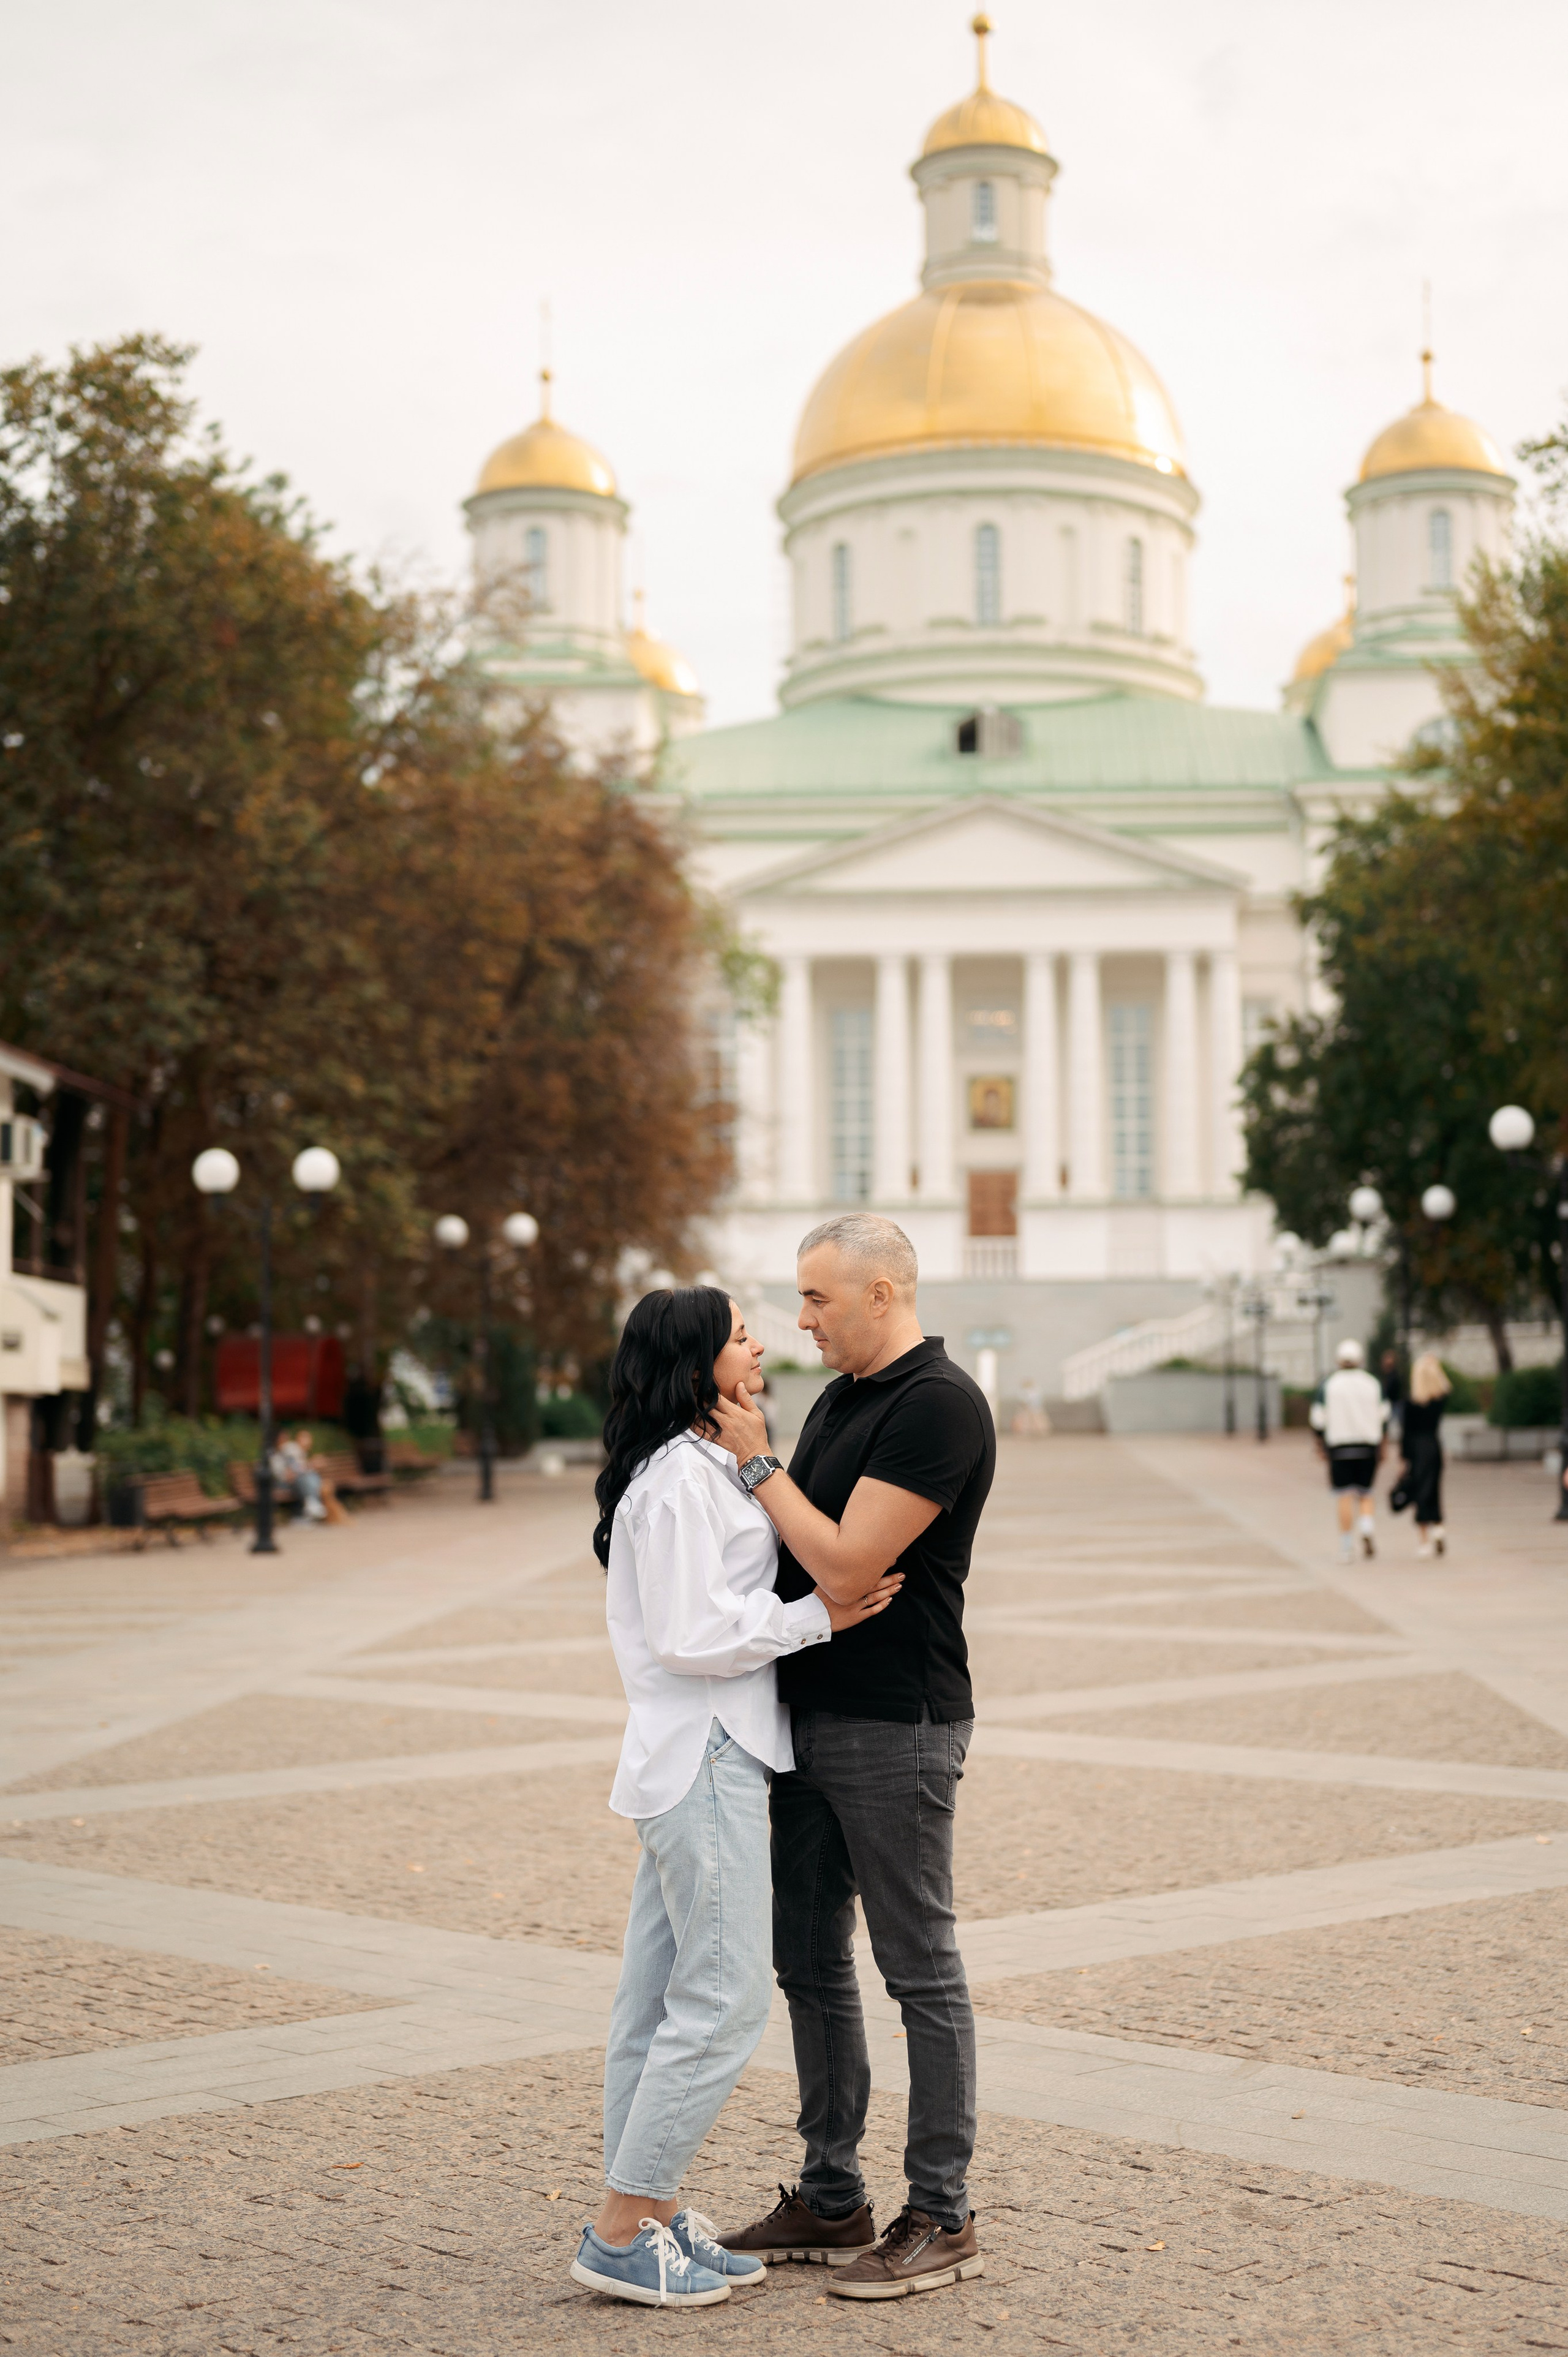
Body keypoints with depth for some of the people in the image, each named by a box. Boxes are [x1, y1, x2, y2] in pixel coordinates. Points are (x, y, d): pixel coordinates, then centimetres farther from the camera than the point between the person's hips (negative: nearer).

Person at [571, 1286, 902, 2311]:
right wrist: (819, 1616, -14)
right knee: (725, 1998, -8)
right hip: (704, 1757, -10)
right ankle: (620, 2234, -2)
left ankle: (654, 2212, 19)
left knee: (662, 1997, 12)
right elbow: (691, 1634, -21)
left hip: (710, 1754, 10)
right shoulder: (677, 1478, -16)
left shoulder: (704, 1467, 16)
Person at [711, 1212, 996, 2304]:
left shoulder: (940, 1406, -16)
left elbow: (844, 1564, -20)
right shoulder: (839, 1403, 14)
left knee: (922, 1971, 0)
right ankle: (832, 2201, 25)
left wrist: (756, 1463, -11)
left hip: (897, 1728, -9)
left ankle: (943, 2220, 9)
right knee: (810, 1962, 14)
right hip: (812, 1716, 9)